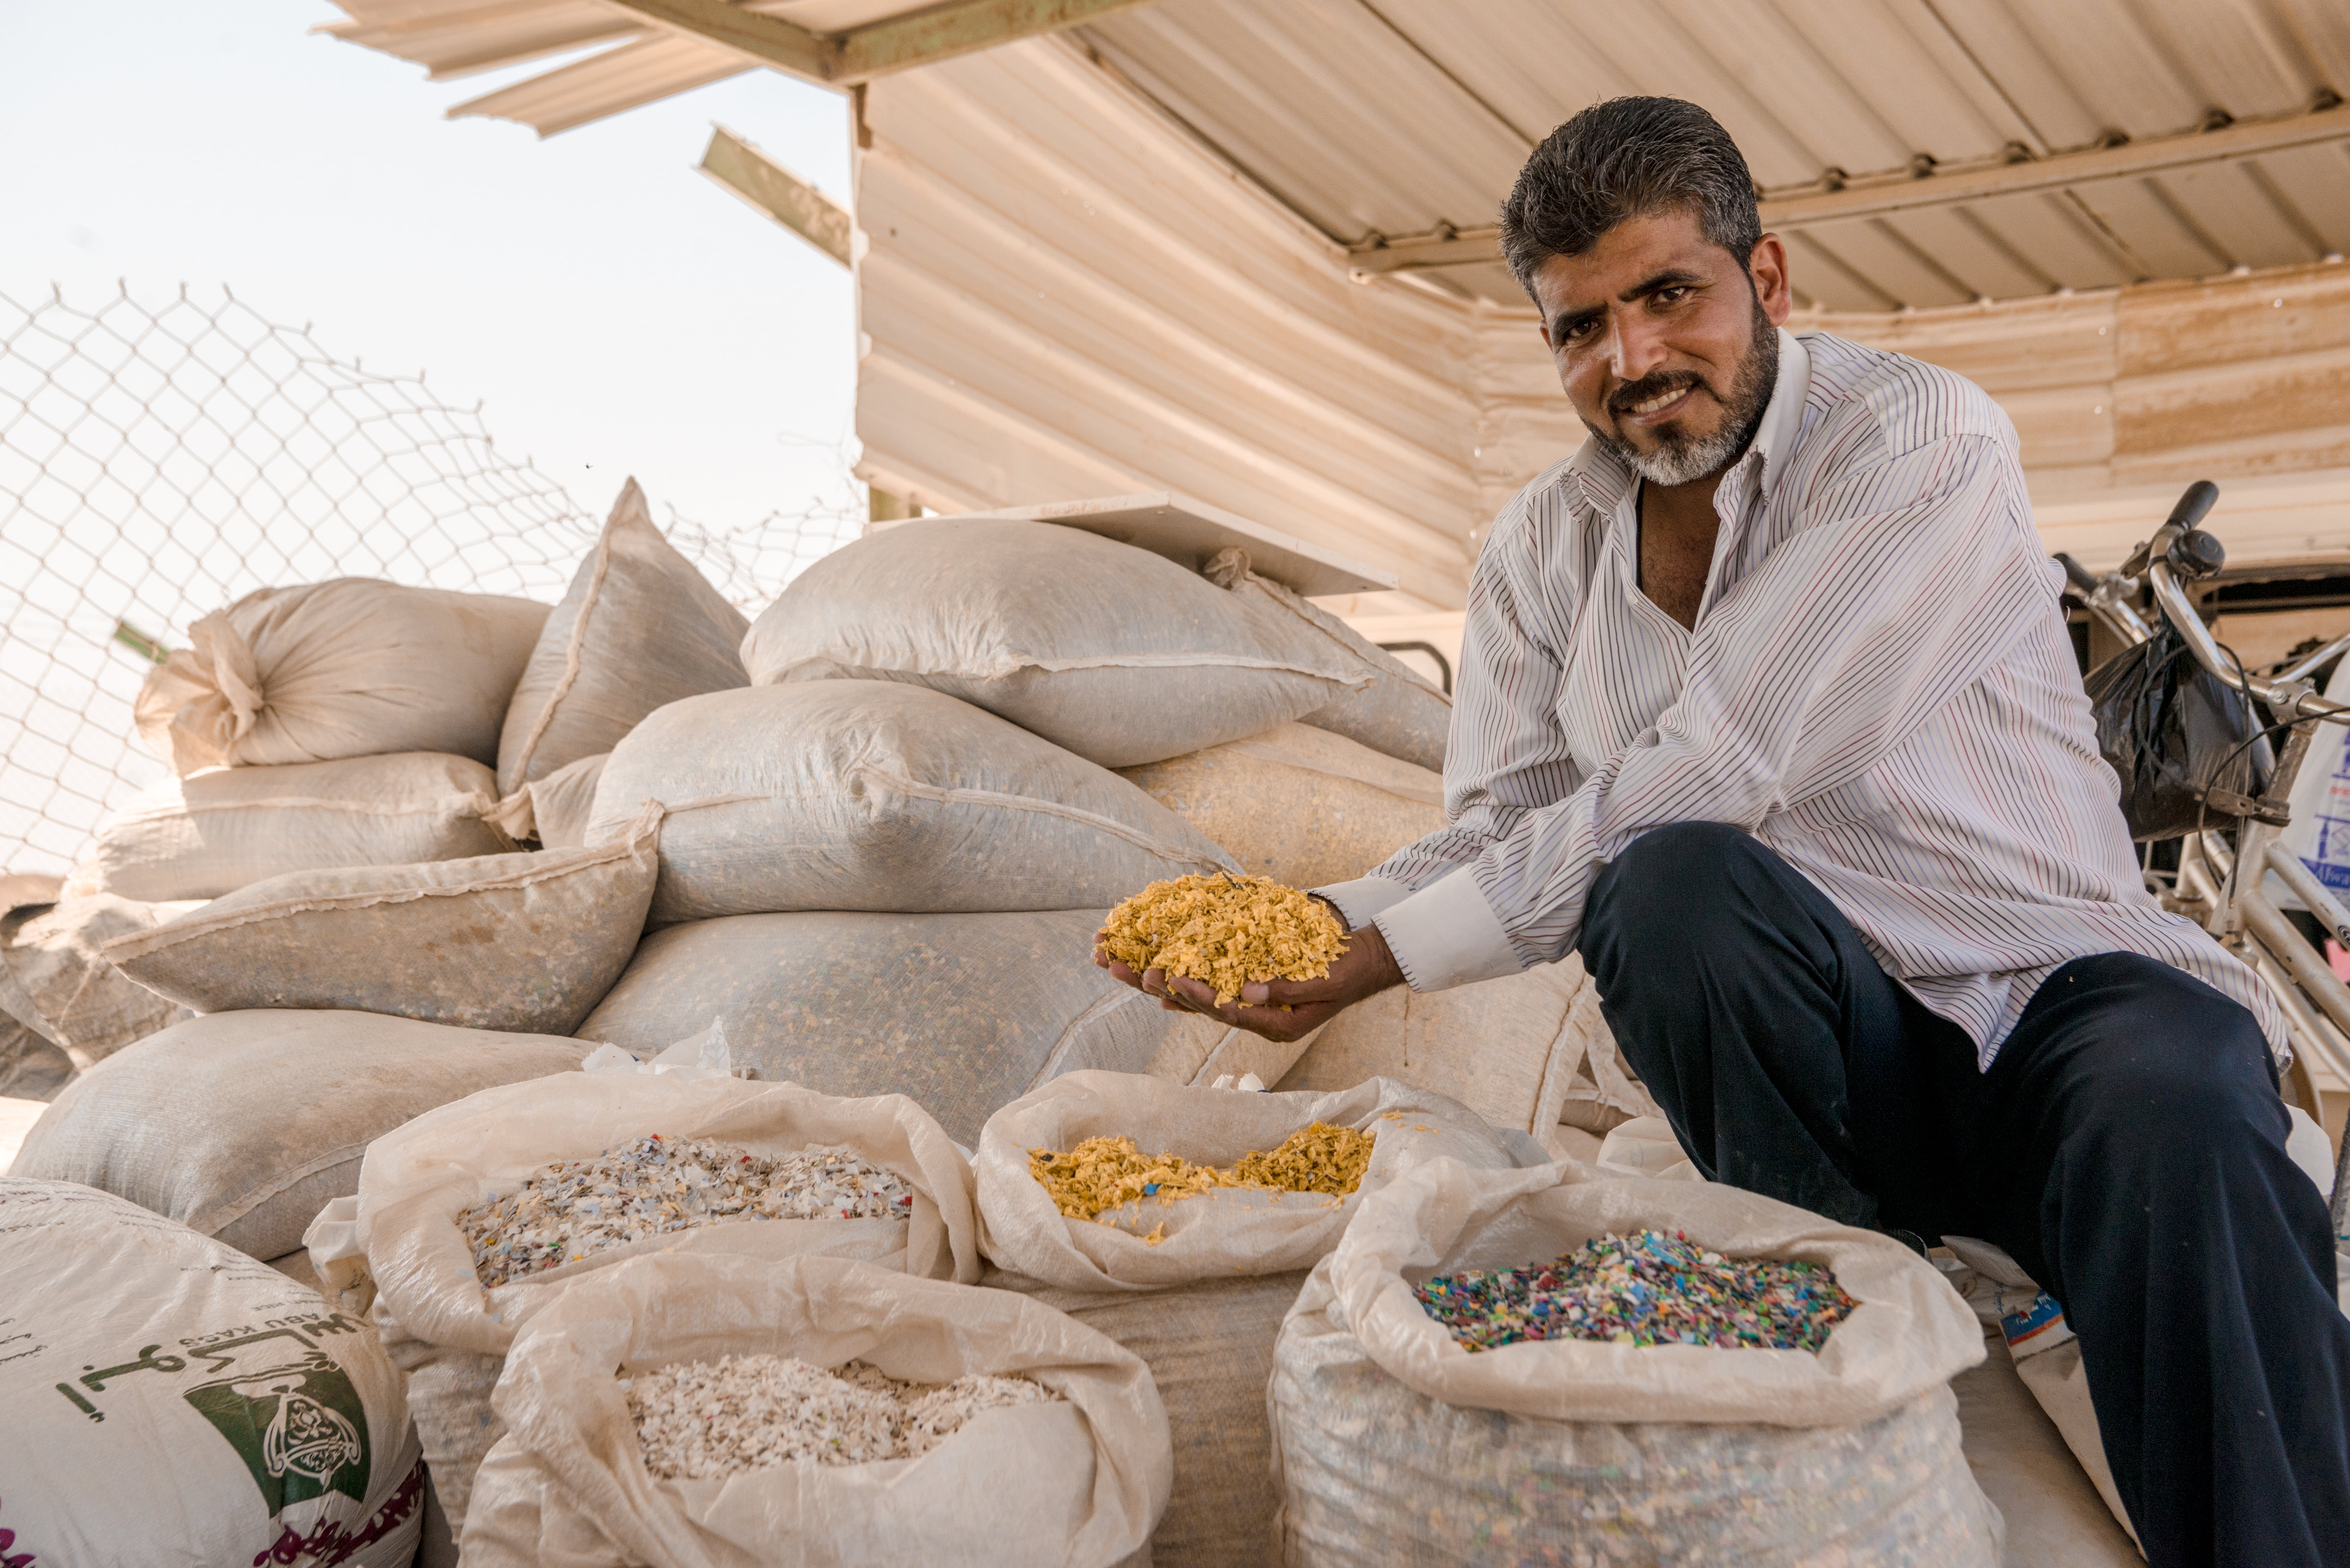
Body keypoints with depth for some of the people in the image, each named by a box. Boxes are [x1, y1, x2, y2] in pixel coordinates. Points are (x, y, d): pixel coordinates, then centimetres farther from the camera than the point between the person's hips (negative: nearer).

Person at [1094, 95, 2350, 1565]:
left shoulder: (1923, 440, -12)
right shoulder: (1547, 545, 7)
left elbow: (1716, 771, -22)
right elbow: (1493, 833, 3)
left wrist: (1397, 951, -20)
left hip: (2058, 989, -3)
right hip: (1816, 1043, 3)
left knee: (2174, 1112, -37)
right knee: (1674, 878, -29)